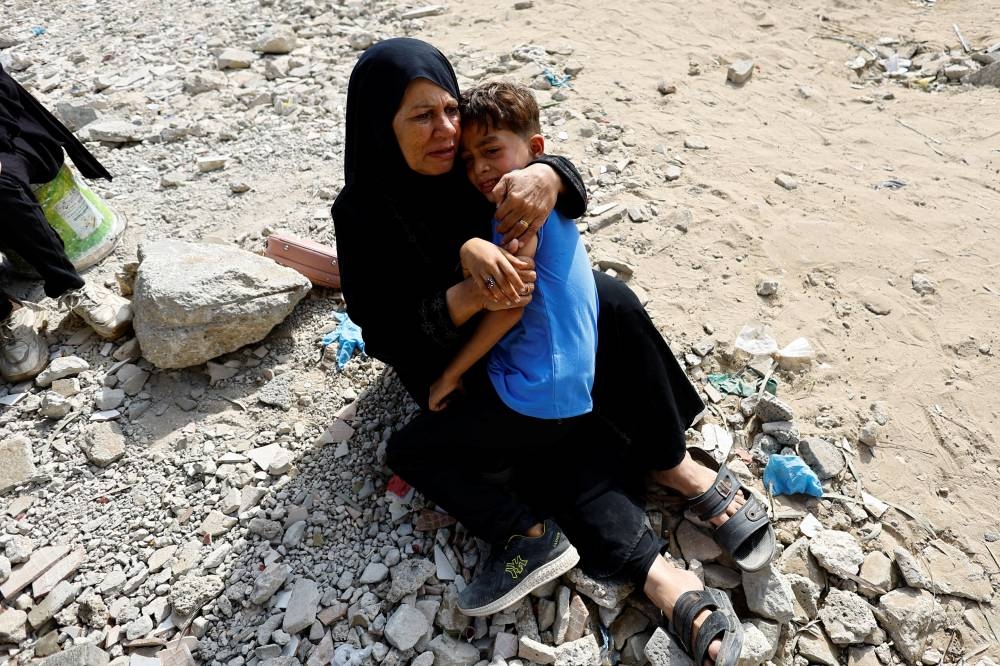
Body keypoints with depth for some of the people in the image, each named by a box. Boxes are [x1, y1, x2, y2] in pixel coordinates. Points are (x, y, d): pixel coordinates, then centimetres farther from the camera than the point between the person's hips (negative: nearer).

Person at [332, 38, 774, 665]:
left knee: (610, 300, -23)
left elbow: (567, 180, -14)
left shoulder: (472, 158, -4)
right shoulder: (363, 213, -13)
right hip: (458, 366, -2)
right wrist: (468, 298, -35)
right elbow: (384, 334, -19)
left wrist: (546, 176, -39)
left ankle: (670, 461, -14)